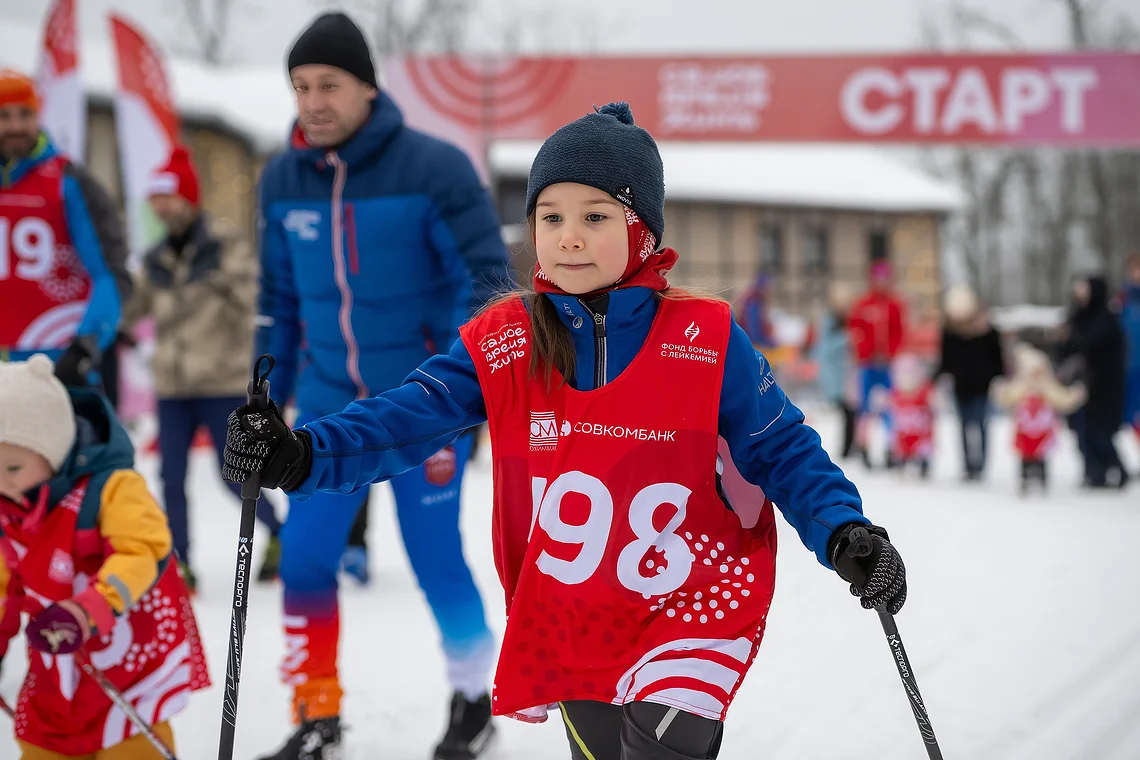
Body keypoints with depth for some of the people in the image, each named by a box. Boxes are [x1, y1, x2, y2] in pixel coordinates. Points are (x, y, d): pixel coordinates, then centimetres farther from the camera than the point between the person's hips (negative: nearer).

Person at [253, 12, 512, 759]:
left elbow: (486, 278, -12)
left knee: (436, 560, 2)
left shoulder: (434, 167, -14)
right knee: (304, 560, -1)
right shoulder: (284, 179, 1)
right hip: (330, 410, 4)